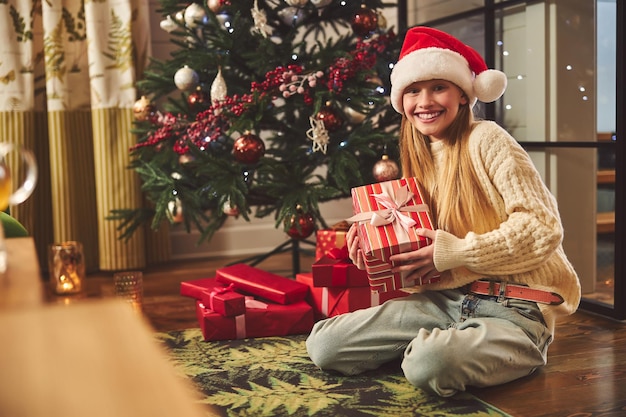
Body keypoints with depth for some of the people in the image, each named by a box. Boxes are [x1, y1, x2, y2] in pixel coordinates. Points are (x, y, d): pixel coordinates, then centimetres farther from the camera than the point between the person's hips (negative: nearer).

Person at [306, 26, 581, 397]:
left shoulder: (486, 139, -7)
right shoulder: (421, 158, 14)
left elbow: (543, 227, -14)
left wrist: (456, 252, -16)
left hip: (514, 311, -6)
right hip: (448, 300, 7)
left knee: (430, 361, -39)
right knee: (324, 344, -9)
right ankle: (434, 342, 6)